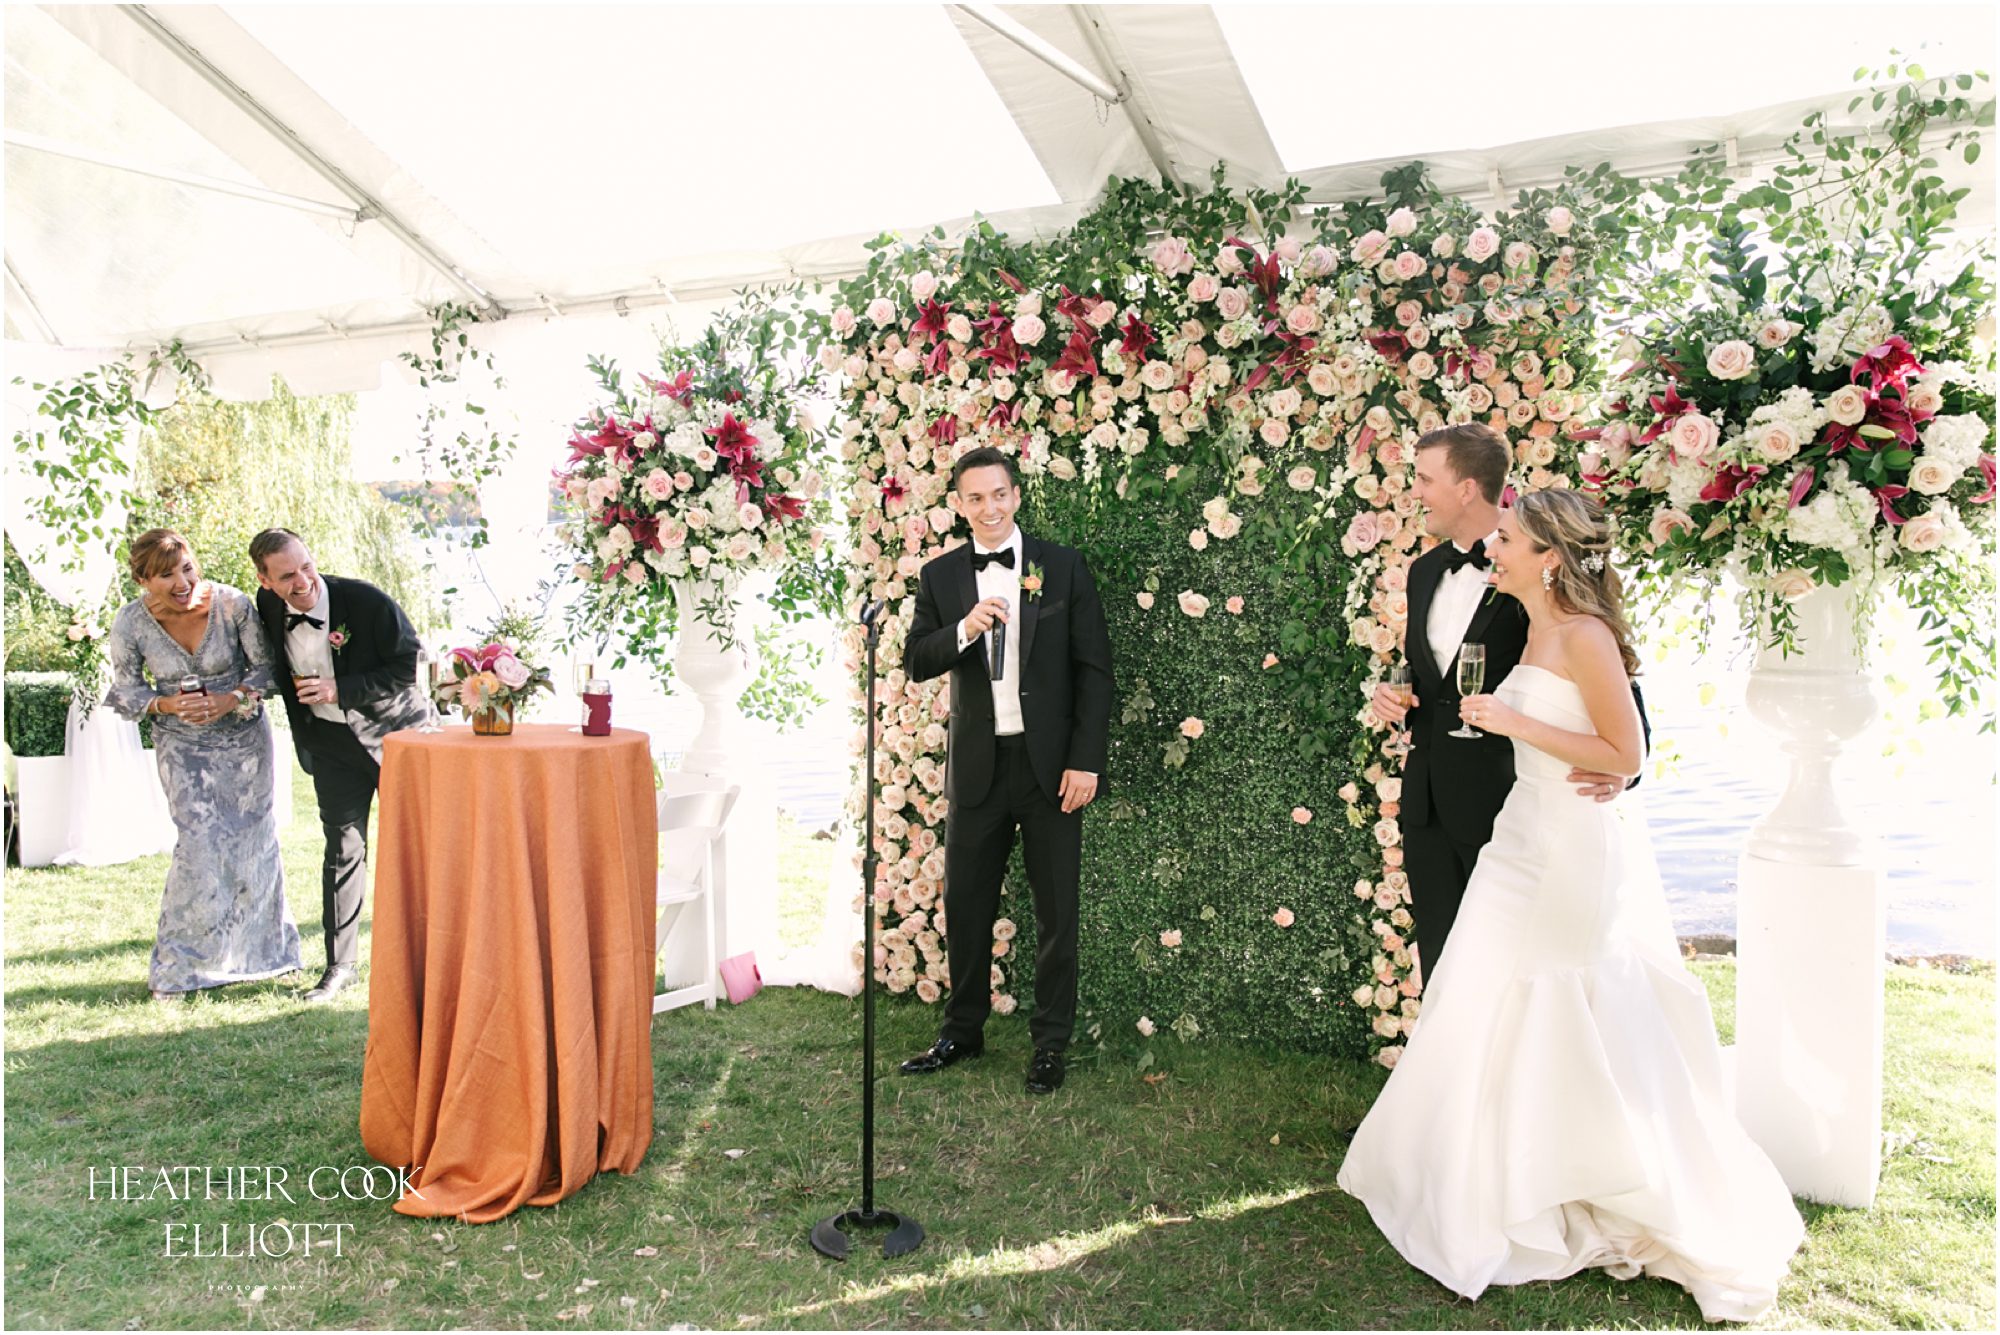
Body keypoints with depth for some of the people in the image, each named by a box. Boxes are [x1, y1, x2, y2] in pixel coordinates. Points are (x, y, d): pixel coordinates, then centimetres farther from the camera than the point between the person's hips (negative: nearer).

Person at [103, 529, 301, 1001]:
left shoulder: (232, 604, -17)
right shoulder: (130, 624, -15)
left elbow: (267, 665, -6)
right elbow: (126, 692, -2)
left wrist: (232, 698, -23)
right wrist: (169, 705, -21)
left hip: (244, 734, 1)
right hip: (182, 745, 0)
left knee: (253, 837, 6)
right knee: (201, 843, -10)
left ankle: (260, 950, 27)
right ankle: (180, 964, 9)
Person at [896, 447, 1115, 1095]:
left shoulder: (1063, 567, -2)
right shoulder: (939, 575, 4)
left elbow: (1094, 669, -3)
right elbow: (916, 664, -1)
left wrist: (1086, 761, -10)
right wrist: (964, 630, -21)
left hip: (1051, 763, -2)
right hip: (977, 765, 2)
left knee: (1056, 910, 7)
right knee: (966, 903, 12)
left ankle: (1050, 1042, 23)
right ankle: (963, 1030, 31)